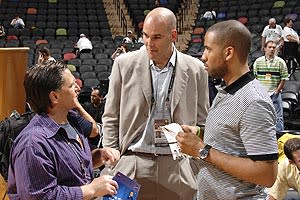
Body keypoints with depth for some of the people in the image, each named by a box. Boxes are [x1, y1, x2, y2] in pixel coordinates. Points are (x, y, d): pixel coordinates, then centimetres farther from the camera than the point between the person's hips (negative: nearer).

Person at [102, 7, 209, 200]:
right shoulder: (124, 64, -1)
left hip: (179, 167, 1)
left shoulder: (195, 69, 0)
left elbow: (201, 122, 7)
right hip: (132, 165, 0)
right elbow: (111, 118, 5)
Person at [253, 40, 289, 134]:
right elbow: (254, 77, 6)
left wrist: (277, 91, -7)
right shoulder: (258, 61, 4)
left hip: (275, 93, -2)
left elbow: (284, 78, 0)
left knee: (278, 117, -1)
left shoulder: (280, 62, 0)